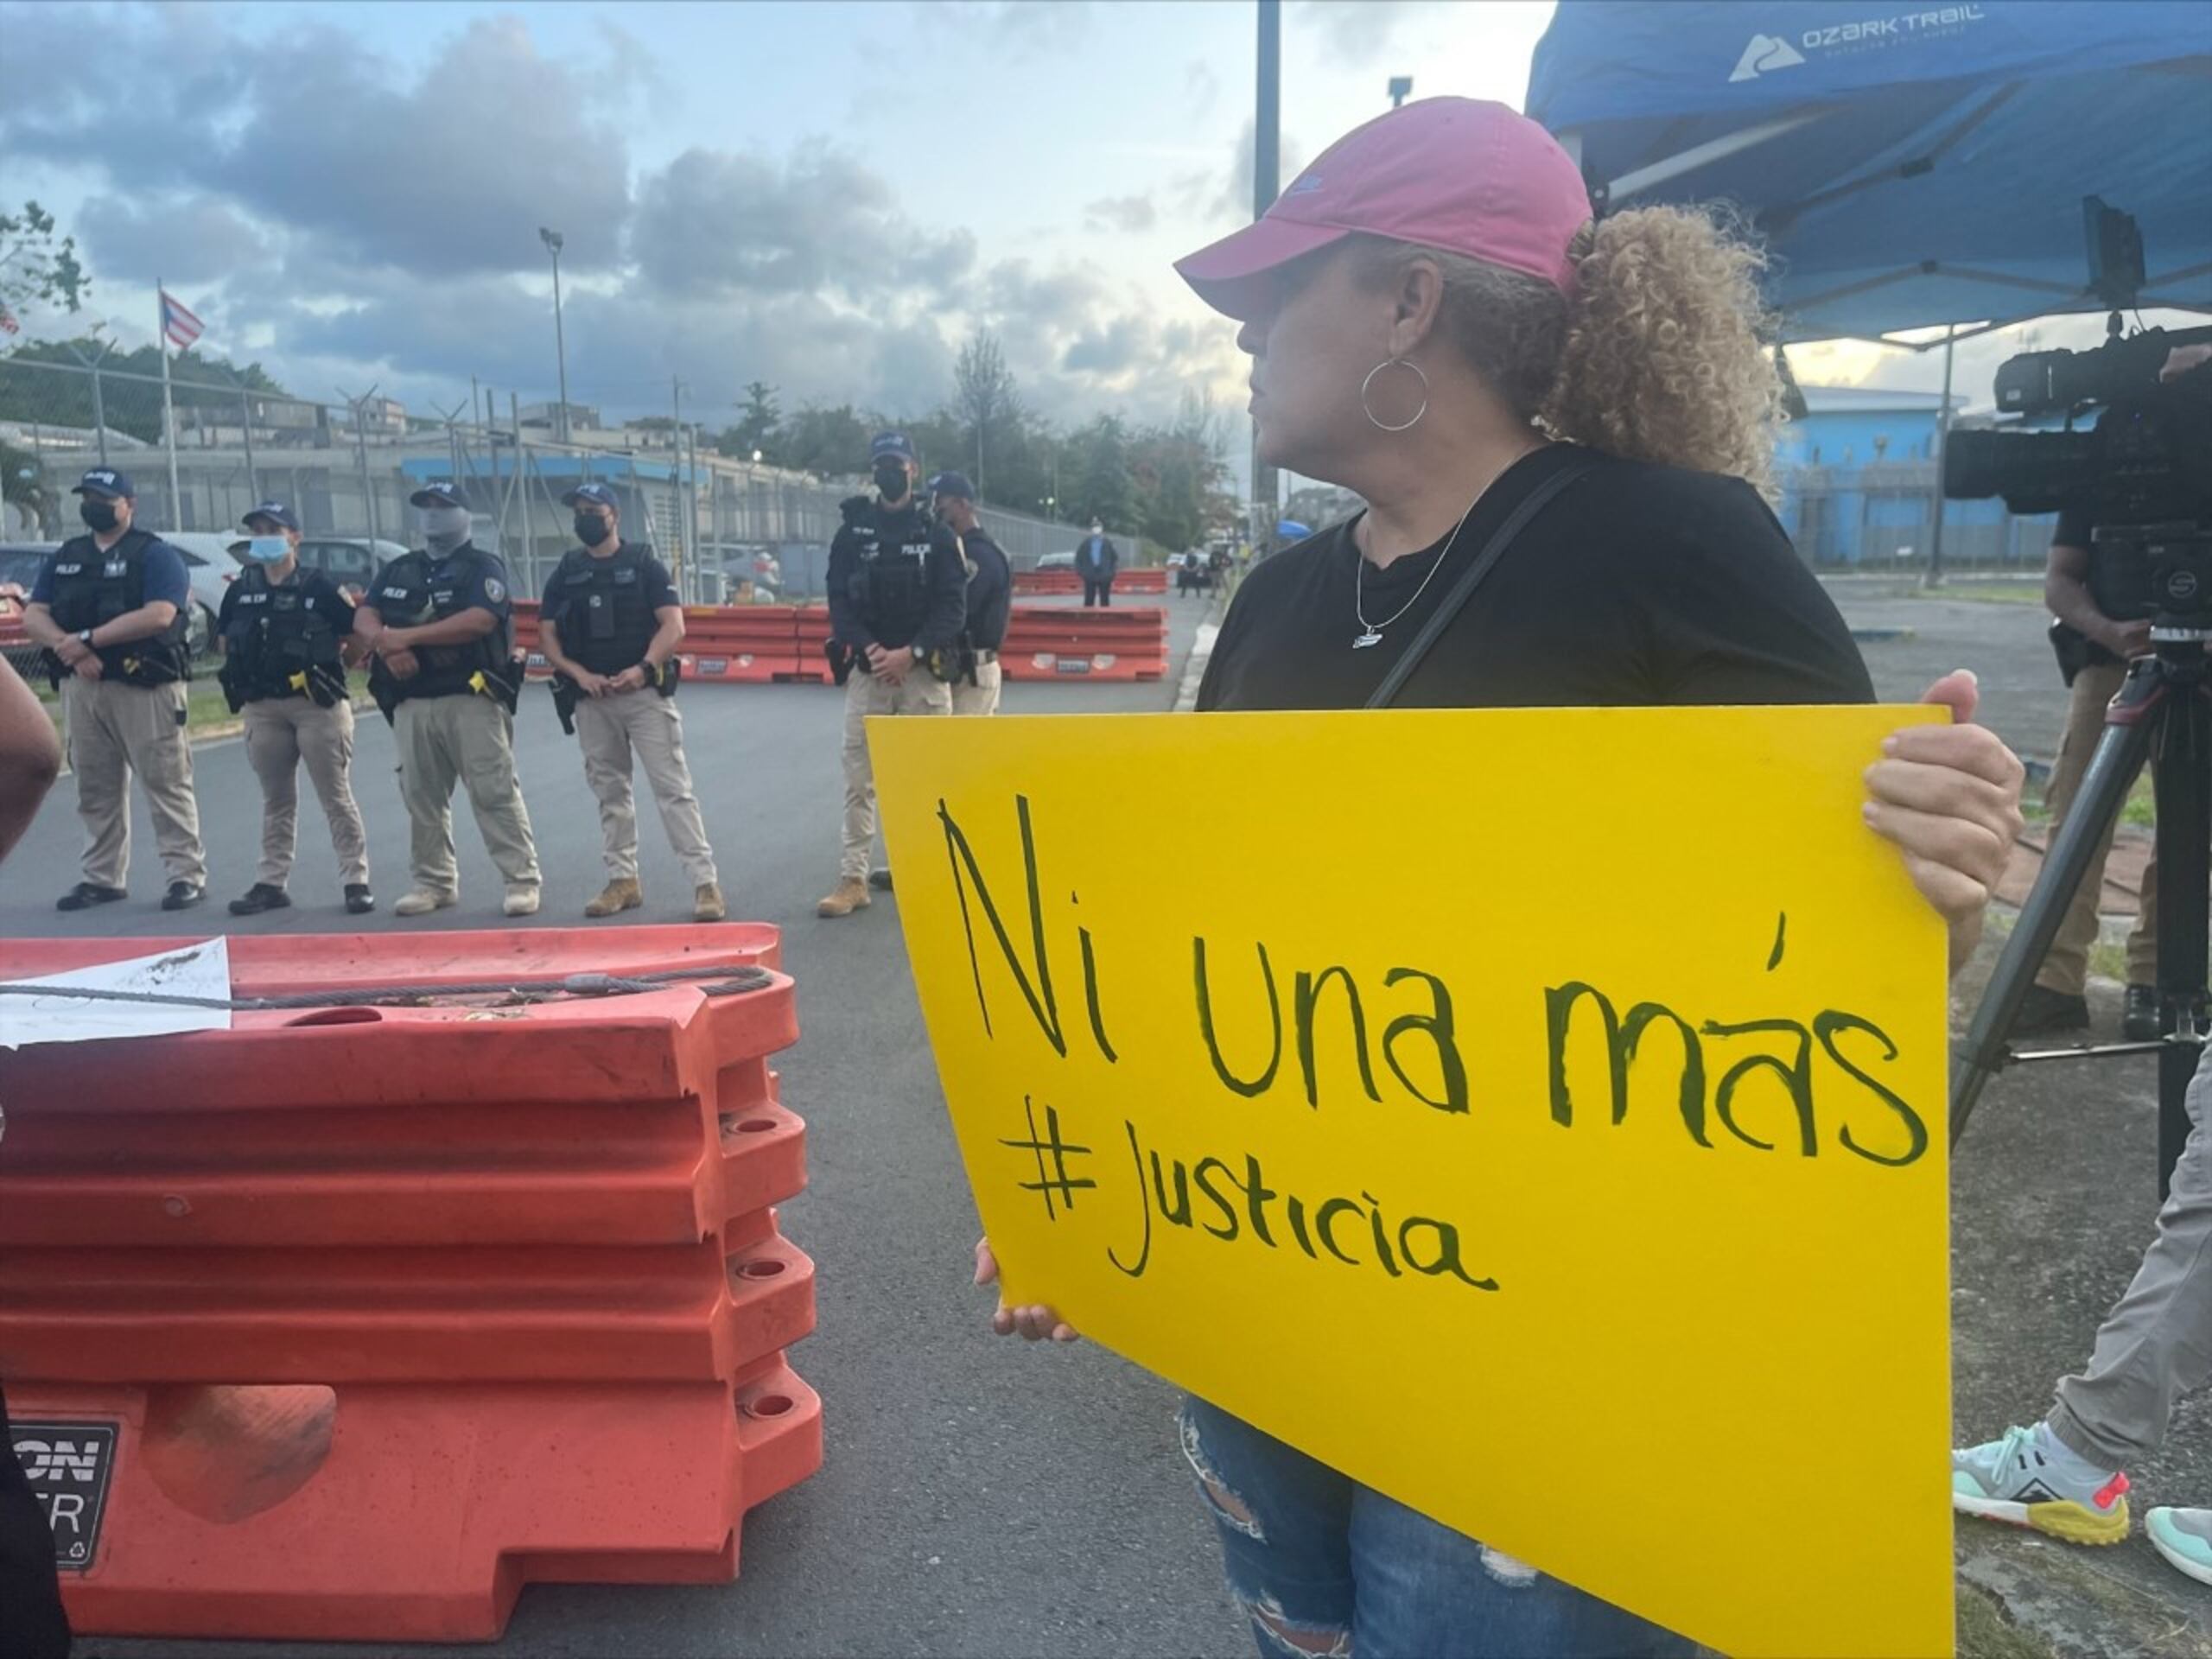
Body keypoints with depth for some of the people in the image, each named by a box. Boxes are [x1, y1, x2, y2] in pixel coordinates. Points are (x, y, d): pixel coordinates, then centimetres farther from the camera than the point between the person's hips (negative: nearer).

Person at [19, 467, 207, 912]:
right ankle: (102, 877, 18)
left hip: (144, 685, -6)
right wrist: (70, 648, -12)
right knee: (95, 788, 11)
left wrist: (88, 637, -18)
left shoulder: (155, 554, -2)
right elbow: (33, 616, 8)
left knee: (165, 783, -6)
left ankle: (188, 874, -4)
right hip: (81, 686, 6)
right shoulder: (64, 557, 17)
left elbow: (159, 615, -18)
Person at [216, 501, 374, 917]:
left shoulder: (319, 587, -4)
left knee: (336, 797, -1)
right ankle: (271, 883, 18)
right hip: (262, 708, 5)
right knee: (275, 800, 12)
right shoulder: (239, 592, 9)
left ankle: (356, 882, 3)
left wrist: (325, 668, 0)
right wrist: (245, 679, 10)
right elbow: (227, 645, 20)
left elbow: (357, 643, -1)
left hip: (317, 704, -4)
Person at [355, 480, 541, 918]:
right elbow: (363, 618, 11)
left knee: (495, 792, -9)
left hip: (471, 698, -6)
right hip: (411, 703, 6)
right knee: (421, 796, 8)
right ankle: (434, 882, 18)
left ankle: (523, 880, -5)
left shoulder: (483, 567, 1)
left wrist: (407, 636, -15)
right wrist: (387, 644, -13)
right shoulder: (399, 570, 20)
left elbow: (480, 620, -16)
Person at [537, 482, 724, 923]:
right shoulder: (566, 572, 11)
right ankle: (623, 880, 20)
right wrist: (579, 673, -9)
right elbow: (546, 634, 9)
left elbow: (673, 625, -7)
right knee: (609, 792, 10)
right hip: (591, 700, 4)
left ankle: (705, 882, -9)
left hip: (645, 693, -4)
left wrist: (643, 668, -21)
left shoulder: (644, 564, 2)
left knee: (673, 787, -8)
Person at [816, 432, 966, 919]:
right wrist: (869, 649, -16)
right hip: (868, 673, 1)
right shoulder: (852, 533, 9)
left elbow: (953, 608, -3)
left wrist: (912, 652, -17)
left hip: (924, 671, -1)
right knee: (859, 780, 0)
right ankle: (853, 878, 4)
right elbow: (839, 603, 2)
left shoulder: (937, 534, 6)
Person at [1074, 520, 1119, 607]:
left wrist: (1112, 570, 0)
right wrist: (1080, 570, 3)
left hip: (1104, 576, 0)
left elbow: (1116, 556, 6)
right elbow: (1079, 556, 10)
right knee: (1089, 600, 2)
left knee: (1105, 600, 4)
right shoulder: (1086, 542, 2)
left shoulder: (1108, 542, 0)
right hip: (1090, 576, 0)